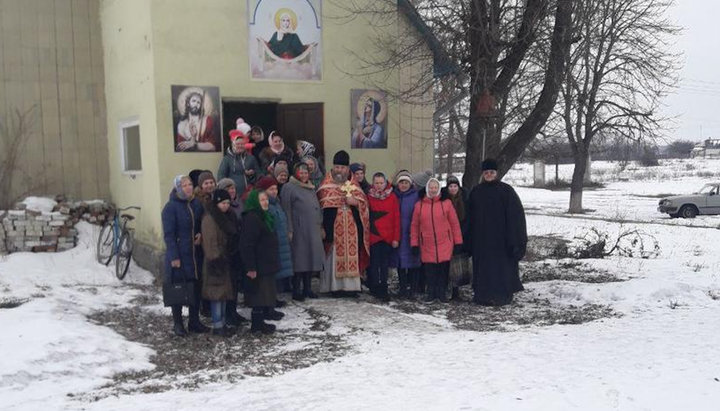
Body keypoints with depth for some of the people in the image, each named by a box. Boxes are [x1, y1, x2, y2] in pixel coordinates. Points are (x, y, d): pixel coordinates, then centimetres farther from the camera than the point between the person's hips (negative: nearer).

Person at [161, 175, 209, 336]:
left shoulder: (197, 204, 7)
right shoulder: (171, 207, -9)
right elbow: (168, 234, -12)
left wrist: (200, 234, -3)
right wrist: (174, 257, -16)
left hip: (195, 255, 5)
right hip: (178, 256, -5)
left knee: (196, 289, 11)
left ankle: (194, 321, 24)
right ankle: (178, 324, 17)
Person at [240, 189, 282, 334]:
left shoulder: (264, 216, 14)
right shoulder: (251, 218, -18)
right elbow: (247, 245, -23)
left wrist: (274, 263, 23)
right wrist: (251, 267, -24)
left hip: (267, 264, 10)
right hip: (258, 267, -10)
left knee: (266, 295, 15)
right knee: (260, 294, -3)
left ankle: (259, 322, 24)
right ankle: (257, 324, 8)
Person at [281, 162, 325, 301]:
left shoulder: (311, 188, 18)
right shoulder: (289, 187, -3)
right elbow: (286, 210, -9)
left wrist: (320, 226, 15)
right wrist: (289, 230, -15)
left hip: (313, 230, 7)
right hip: (298, 230, -7)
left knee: (311, 258, 8)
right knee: (299, 259, -4)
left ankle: (307, 288, 17)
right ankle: (296, 291, 2)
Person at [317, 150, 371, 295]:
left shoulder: (353, 185, 14)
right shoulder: (326, 185, 6)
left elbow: (364, 202, 11)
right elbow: (321, 204, -2)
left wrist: (355, 202, -10)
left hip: (351, 227, 3)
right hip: (333, 226, -2)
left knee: (351, 254, 1)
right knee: (335, 256, -4)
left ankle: (351, 285, 7)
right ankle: (335, 286, 1)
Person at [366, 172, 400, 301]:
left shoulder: (392, 197, 2)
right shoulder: (369, 196, 3)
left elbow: (397, 218, 0)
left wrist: (396, 238, -4)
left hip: (388, 236, 1)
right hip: (373, 236, 0)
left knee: (385, 265, 4)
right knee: (374, 264, -1)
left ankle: (383, 289, 11)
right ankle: (375, 288, 7)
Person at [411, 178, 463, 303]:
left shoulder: (446, 203, 1)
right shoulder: (419, 205, 5)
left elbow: (455, 223, 2)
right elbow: (414, 226, 7)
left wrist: (458, 241, 0)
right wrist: (414, 244, 4)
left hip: (445, 243, -1)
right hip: (427, 245, 1)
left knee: (444, 268, 3)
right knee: (429, 270, 5)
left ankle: (441, 293, 18)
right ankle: (431, 293, 20)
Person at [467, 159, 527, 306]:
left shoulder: (506, 190, -3)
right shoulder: (476, 191, 10)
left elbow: (516, 213, -8)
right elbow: (470, 216, 14)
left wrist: (514, 241, -13)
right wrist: (470, 238, 10)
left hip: (500, 237, -4)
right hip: (481, 238, 4)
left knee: (502, 265, -1)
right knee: (483, 266, 7)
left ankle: (503, 296, 9)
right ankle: (483, 295, 15)